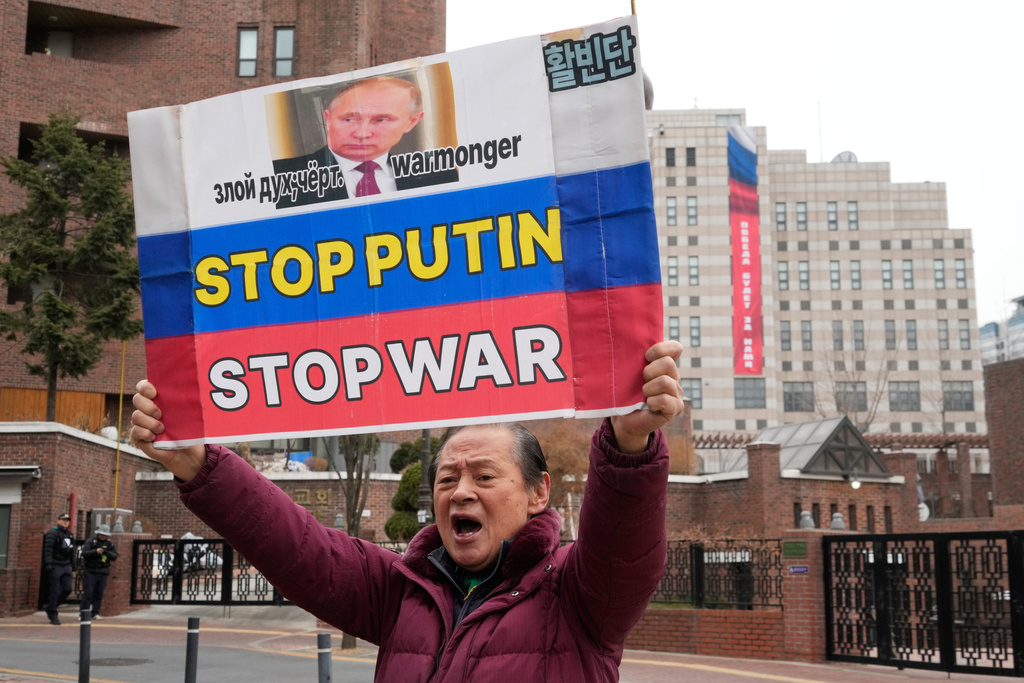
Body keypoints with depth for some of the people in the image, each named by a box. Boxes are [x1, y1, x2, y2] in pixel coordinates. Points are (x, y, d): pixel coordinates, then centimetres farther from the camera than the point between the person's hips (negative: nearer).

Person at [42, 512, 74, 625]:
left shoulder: (70, 534, 15)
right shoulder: (52, 533, -8)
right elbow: (48, 549, -15)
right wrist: (48, 564, -22)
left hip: (66, 566, 7)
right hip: (55, 566, -7)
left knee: (67, 589, 4)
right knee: (55, 591, -3)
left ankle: (50, 607, 24)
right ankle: (53, 616, 5)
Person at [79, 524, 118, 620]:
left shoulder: (109, 543, 9)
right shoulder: (90, 541, -1)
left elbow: (115, 556, 4)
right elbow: (84, 553, -13)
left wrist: (107, 552, -15)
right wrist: (96, 551, -25)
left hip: (103, 572, 3)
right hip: (90, 571, -3)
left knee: (99, 593, 5)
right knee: (88, 592, -7)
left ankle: (95, 613, 12)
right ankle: (83, 613, -1)